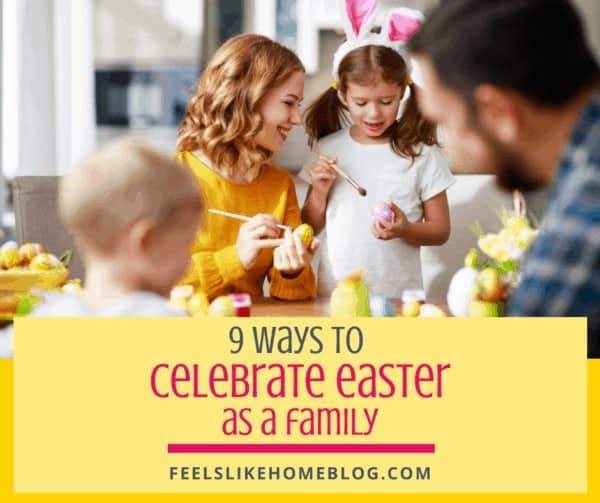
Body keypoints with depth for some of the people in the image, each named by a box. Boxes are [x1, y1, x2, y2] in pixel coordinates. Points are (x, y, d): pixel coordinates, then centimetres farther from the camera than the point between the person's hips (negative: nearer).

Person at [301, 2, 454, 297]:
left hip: (398, 293, -1)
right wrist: (320, 191, -3)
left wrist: (405, 230, -13)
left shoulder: (420, 153, 1)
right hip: (333, 292, 2)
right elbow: (310, 229, 14)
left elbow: (440, 231, 5)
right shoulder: (328, 149, 6)